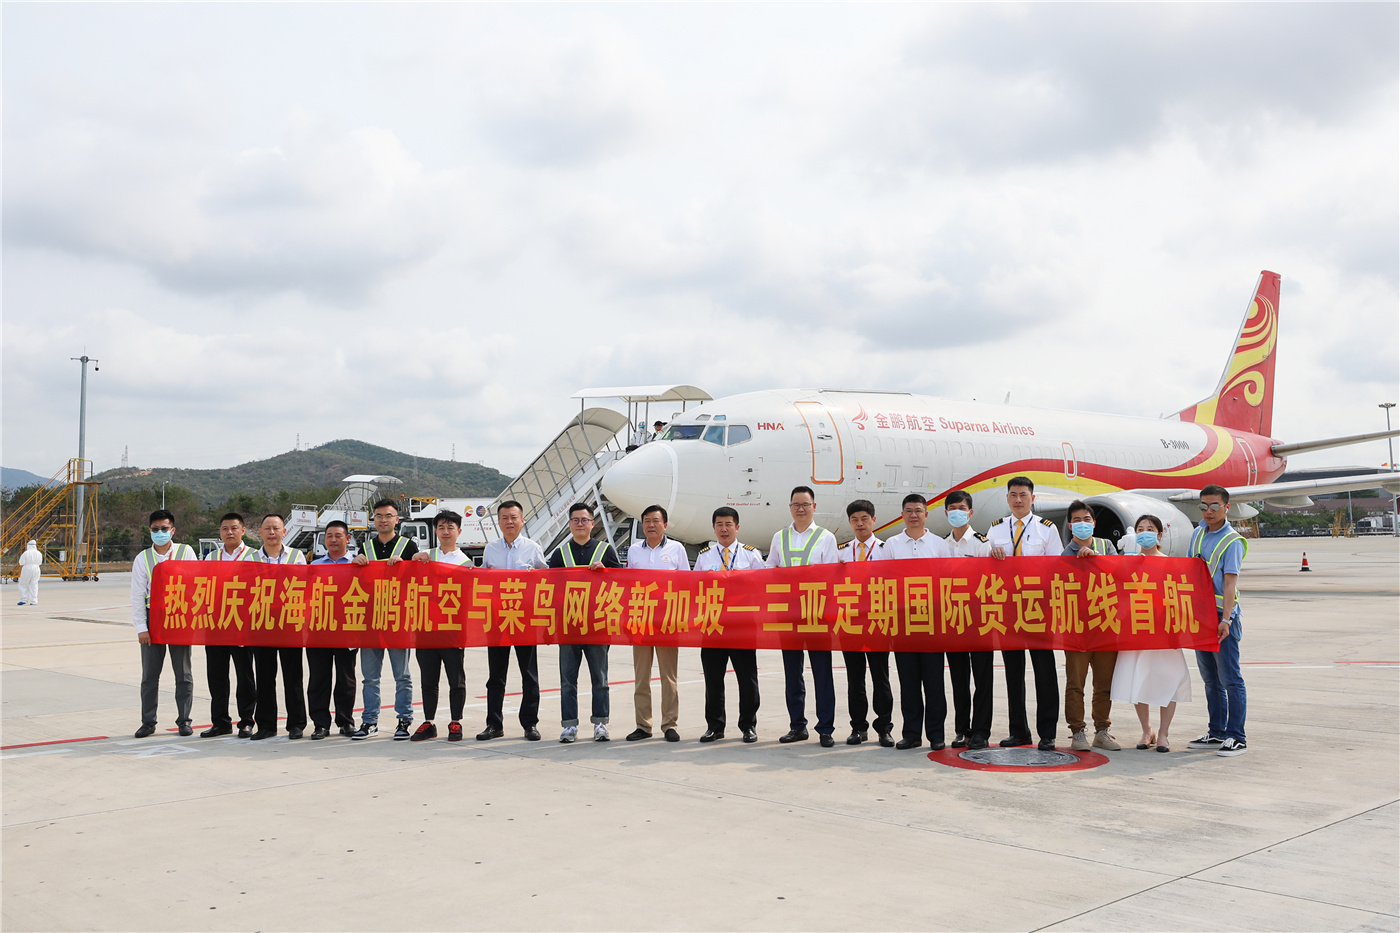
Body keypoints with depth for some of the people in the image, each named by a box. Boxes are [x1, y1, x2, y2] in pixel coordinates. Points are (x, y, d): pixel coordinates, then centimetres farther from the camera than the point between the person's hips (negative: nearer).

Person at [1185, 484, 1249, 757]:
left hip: (1222, 616, -7)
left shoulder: (1233, 541, -8)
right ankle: (1216, 733, 20)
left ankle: (1236, 737, 0)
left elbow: (1230, 582, -17)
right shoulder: (1199, 533, 12)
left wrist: (1226, 619, -25)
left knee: (1230, 679, -4)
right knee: (1210, 679, 13)